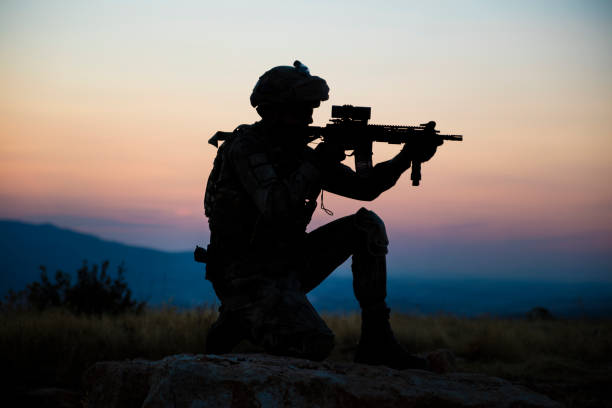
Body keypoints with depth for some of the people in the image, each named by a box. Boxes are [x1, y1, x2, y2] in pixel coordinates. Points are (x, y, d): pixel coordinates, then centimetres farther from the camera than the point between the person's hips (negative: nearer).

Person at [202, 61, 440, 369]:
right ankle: (239, 321, -1)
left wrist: (406, 158, -4)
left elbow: (365, 187, 11)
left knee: (368, 226, -1)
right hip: (248, 277, -9)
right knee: (317, 346, -28)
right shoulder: (246, 147, -15)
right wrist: (319, 162, -24)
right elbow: (276, 207, -30)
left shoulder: (297, 151, 10)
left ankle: (376, 340, -2)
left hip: (288, 266, 9)